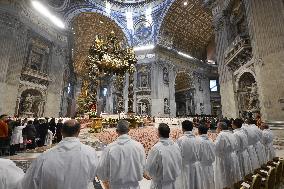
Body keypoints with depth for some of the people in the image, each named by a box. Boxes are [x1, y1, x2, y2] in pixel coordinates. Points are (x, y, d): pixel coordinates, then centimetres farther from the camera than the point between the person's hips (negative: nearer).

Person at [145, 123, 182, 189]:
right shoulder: (176, 145, -11)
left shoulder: (156, 148, -28)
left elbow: (150, 168, -19)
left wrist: (146, 174, 2)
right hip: (173, 183, 5)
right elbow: (180, 163, 2)